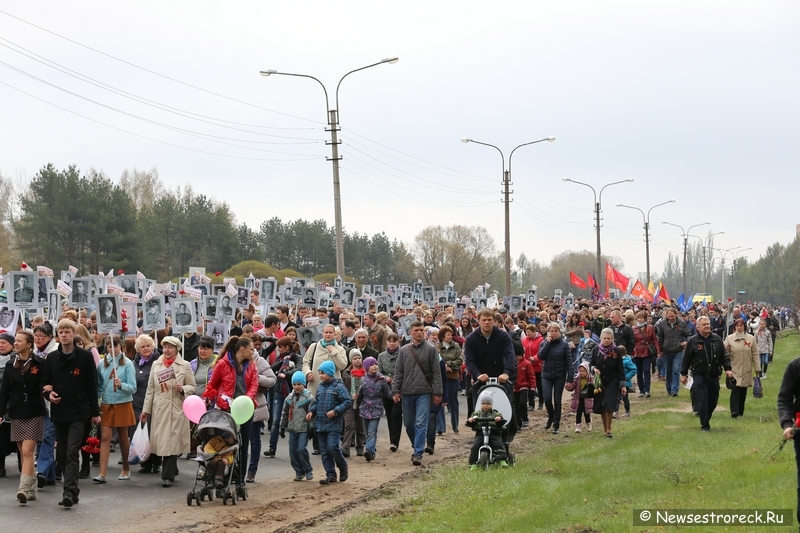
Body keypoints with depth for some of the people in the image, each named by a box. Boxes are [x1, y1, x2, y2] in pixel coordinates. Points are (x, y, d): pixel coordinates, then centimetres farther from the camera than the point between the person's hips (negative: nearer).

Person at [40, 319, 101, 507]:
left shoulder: (85, 357, -2)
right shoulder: (51, 358, 8)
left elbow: (92, 386, -1)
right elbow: (45, 382, 14)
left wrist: (95, 412, -1)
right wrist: (49, 393, -9)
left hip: (78, 412, -5)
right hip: (58, 412, 5)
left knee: (72, 452, -13)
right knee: (63, 454, 8)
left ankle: (69, 491, -18)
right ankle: (71, 490, 17)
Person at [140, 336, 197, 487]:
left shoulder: (185, 366, 3)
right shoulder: (156, 365, 11)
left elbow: (192, 386, 7)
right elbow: (150, 389, 13)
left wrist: (183, 389, -15)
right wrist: (146, 410, 10)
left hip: (176, 409, -3)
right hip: (159, 409, 3)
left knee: (172, 441, -7)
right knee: (162, 441, 4)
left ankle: (168, 476, -2)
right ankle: (171, 471, 22)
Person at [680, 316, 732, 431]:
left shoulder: (717, 340, 7)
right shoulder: (693, 341, -2)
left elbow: (724, 356, 10)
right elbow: (686, 359, 1)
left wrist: (727, 369, -1)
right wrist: (683, 374, 1)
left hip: (714, 376, 3)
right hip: (699, 375, -3)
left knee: (713, 401, 8)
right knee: (702, 401, -9)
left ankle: (706, 420, 28)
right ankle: (704, 425, -3)